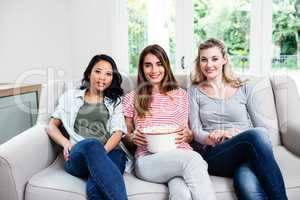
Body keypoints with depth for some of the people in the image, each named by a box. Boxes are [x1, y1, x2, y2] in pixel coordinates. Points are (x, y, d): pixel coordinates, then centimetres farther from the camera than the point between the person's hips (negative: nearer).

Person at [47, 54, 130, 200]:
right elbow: (52, 125, 21)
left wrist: (102, 152, -15)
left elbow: (117, 133, 6)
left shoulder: (115, 101, 21)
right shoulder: (70, 96, 23)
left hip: (110, 153, 0)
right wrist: (66, 143, 0)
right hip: (77, 157, 1)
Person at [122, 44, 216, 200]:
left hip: (182, 154, 1)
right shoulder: (131, 98, 15)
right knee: (194, 159, -33)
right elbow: (125, 137, 20)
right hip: (148, 159, -1)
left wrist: (188, 135, -3)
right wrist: (132, 137, -3)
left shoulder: (181, 94, 20)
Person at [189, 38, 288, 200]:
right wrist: (212, 139, -17)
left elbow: (261, 124, 10)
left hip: (247, 154, 1)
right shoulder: (195, 91, 14)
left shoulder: (244, 88, 15)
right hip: (212, 155, 0)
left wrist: (235, 133, -9)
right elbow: (196, 132, 5)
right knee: (257, 134, -32)